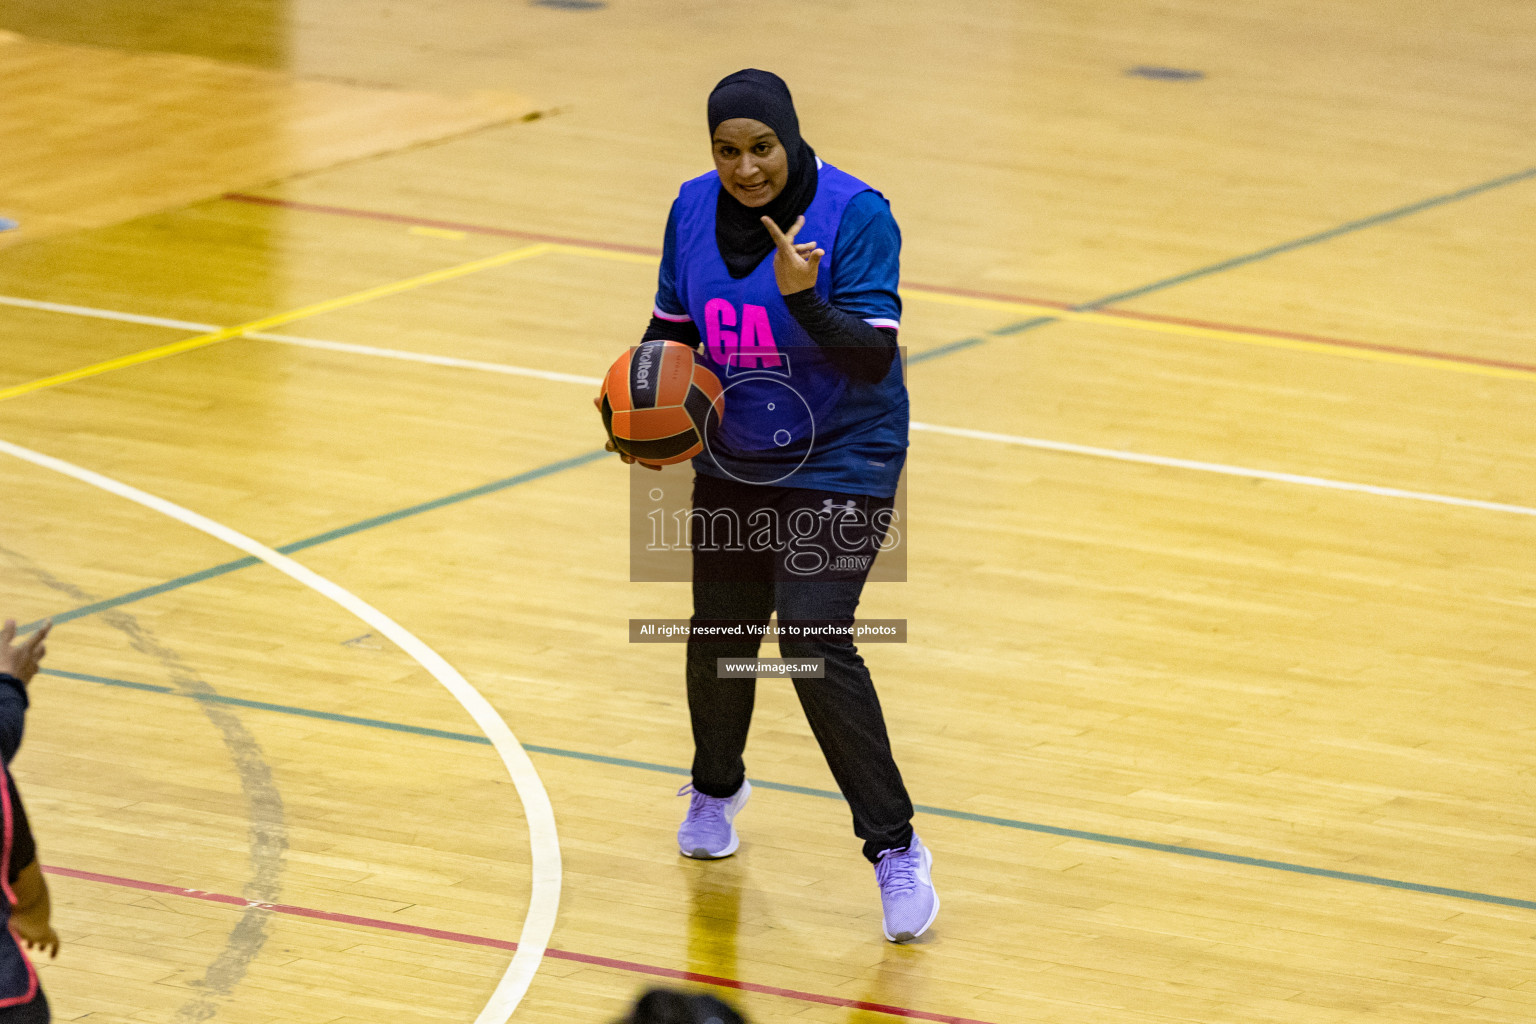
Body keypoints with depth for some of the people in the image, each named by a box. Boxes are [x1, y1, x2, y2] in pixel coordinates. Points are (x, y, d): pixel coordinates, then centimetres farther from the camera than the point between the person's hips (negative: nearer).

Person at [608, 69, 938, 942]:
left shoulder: (855, 216, -20)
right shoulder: (694, 210, -3)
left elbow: (873, 356, -25)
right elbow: (674, 323, 11)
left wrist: (803, 300, -41)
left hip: (839, 465, -6)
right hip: (733, 461, 6)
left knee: (815, 641, -18)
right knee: (718, 633, 15)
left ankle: (896, 848, -9)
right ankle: (717, 788, 46)